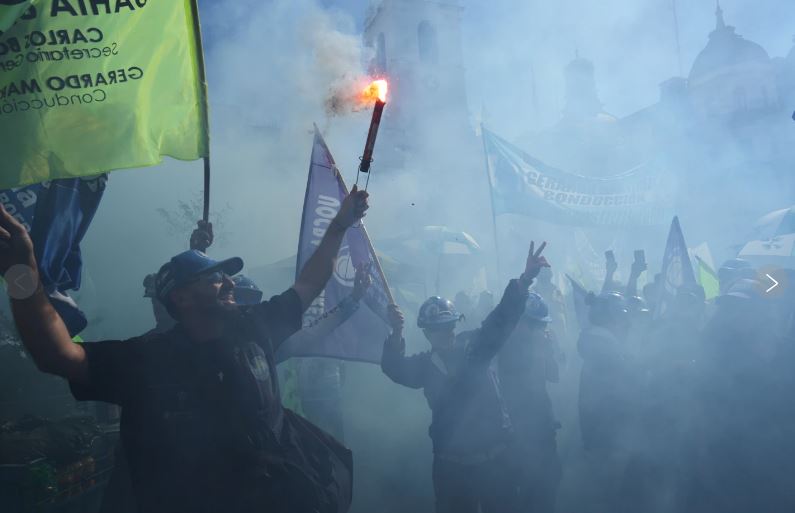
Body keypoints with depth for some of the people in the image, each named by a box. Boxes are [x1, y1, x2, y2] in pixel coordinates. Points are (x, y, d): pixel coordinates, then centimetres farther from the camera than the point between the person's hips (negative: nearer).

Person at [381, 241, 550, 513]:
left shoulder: (475, 346, 0)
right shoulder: (424, 366, 3)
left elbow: (502, 319, -14)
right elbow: (394, 368, -15)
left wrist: (524, 280, -31)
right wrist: (397, 333, -35)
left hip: (494, 458, -1)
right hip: (450, 463, 1)